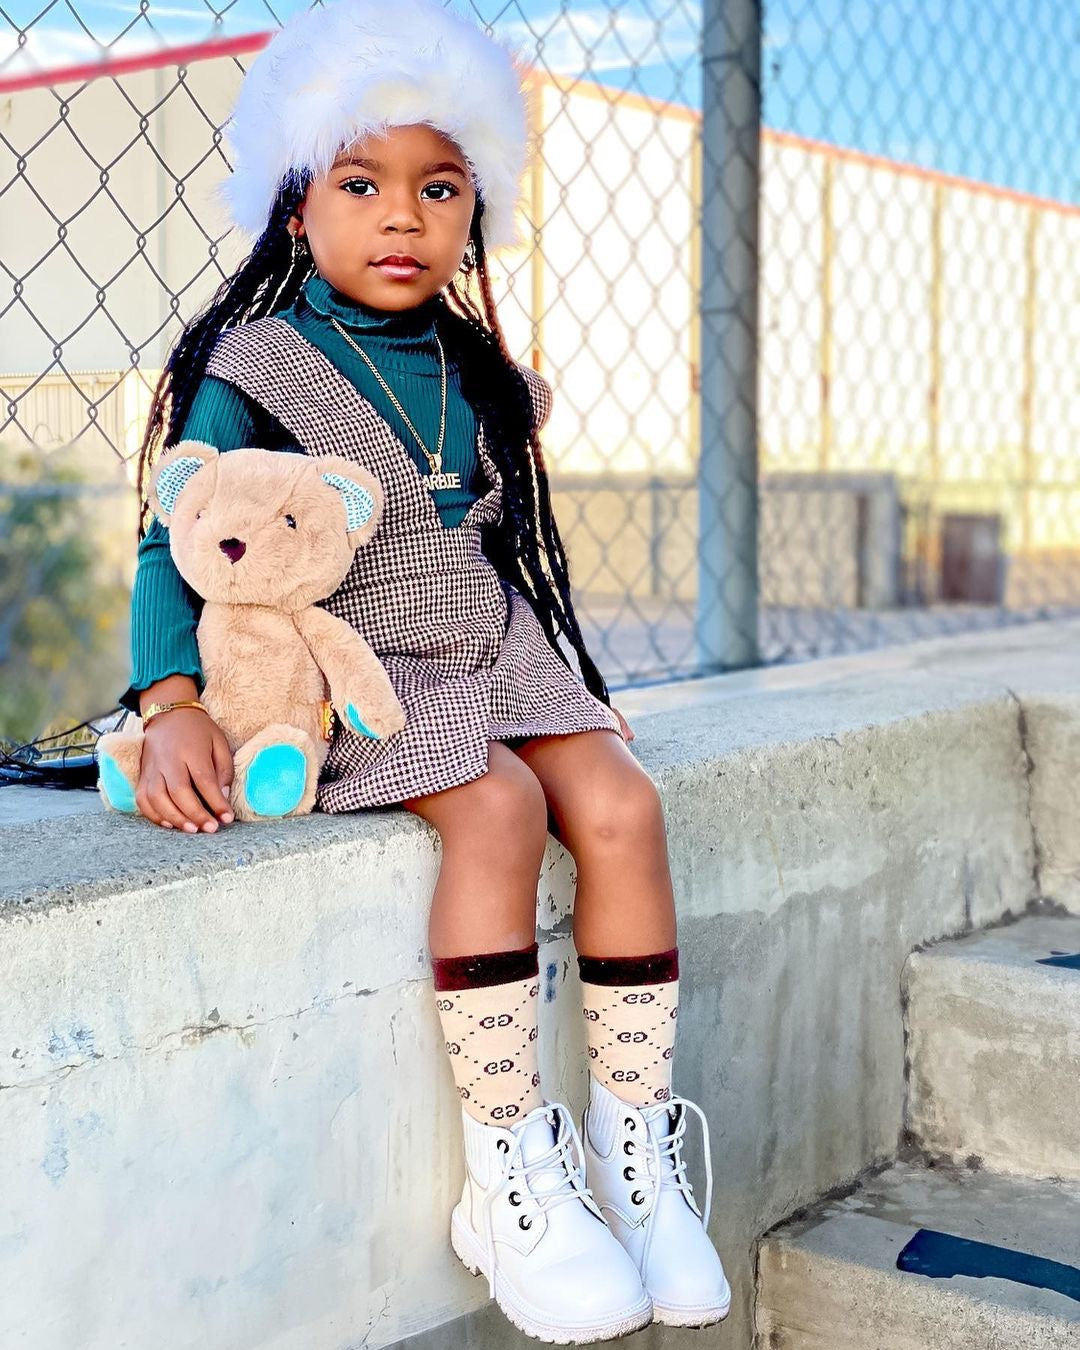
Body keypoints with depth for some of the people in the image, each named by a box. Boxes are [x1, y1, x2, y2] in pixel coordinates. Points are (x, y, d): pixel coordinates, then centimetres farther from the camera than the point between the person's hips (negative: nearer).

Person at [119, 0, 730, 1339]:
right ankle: (507, 1173, -17)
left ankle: (633, 1136, -6)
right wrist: (172, 704, -21)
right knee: (499, 808, -29)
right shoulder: (252, 367, -7)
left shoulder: (479, 373, 10)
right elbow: (177, 548, -9)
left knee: (620, 802, -17)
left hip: (492, 651, 6)